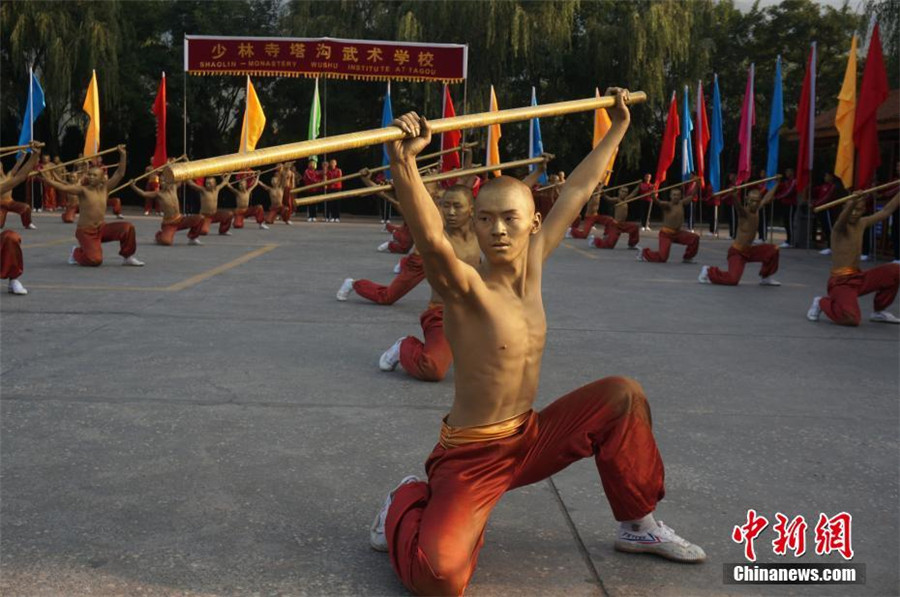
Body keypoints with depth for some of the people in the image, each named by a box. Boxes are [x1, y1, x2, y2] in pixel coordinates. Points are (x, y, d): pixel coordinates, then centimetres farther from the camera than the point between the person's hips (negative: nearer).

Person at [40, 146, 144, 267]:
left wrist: (122, 155, -7)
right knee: (95, 260, -23)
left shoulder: (104, 188, 3)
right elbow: (64, 187, -24)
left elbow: (120, 174, 0)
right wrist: (47, 180, -37)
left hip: (101, 228, 5)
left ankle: (128, 257, 4)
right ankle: (77, 252, 14)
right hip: (85, 231, -5)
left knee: (128, 227, -16)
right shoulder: (83, 190, -10)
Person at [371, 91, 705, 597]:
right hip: (471, 456, -7)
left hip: (529, 440, 7)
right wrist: (403, 163, -58)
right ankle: (411, 505, 8)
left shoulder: (533, 264, -1)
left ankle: (639, 526, 20)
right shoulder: (467, 290, -21)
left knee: (624, 396, 2)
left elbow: (576, 192, 8)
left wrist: (618, 129, 17)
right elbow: (433, 240, -43)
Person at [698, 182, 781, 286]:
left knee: (773, 250, 1)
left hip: (749, 250, 8)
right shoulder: (744, 212, -19)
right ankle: (709, 272, 5)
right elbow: (737, 205, -43)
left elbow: (767, 197, 19)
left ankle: (765, 277, 18)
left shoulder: (757, 210, 1)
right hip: (737, 251, -8)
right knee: (732, 279, -22)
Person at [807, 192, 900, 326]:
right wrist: (851, 204, -57)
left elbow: (886, 211, 21)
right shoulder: (840, 226, -12)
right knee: (851, 319, -30)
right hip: (840, 281, -8)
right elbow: (843, 218, -37)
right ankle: (822, 302, 4)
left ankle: (879, 312, 12)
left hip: (858, 277, 8)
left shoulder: (862, 223, 10)